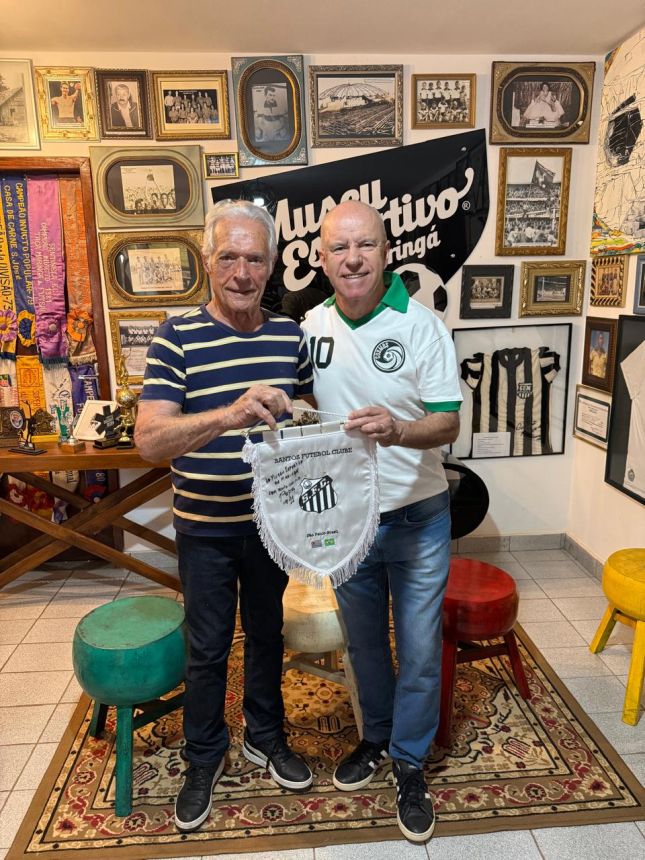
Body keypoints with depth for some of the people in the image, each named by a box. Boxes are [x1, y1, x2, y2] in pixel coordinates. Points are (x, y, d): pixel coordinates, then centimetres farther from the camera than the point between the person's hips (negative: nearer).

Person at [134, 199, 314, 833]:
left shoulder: (291, 335, -2)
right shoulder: (177, 338, -14)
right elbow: (149, 440, -24)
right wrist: (230, 414, -41)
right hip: (205, 528, -3)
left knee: (267, 634, 21)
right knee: (207, 650, 14)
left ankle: (265, 736, 45)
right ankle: (204, 757, 39)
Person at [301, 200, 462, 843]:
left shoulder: (421, 325, -13)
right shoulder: (311, 326, -2)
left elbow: (448, 423, -15)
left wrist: (398, 430, -34)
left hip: (416, 519, -3)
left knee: (419, 651, 10)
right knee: (364, 641, 21)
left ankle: (409, 763, 35)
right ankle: (376, 737, 46)